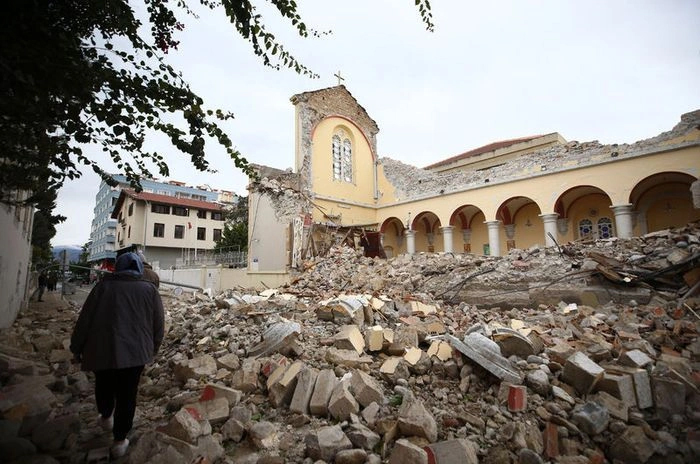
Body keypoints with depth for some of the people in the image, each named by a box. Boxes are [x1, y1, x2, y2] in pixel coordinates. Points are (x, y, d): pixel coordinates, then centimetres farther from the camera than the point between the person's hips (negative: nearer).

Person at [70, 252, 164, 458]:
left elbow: (85, 320, 1)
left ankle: (106, 417, 50)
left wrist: (76, 347, 14)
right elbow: (158, 325, 3)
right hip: (135, 351, -1)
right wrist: (153, 348, 18)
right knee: (127, 395, 12)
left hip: (103, 350, 1)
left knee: (104, 387, 28)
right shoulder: (149, 289, 0)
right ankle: (120, 441, 19)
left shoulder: (104, 286, 0)